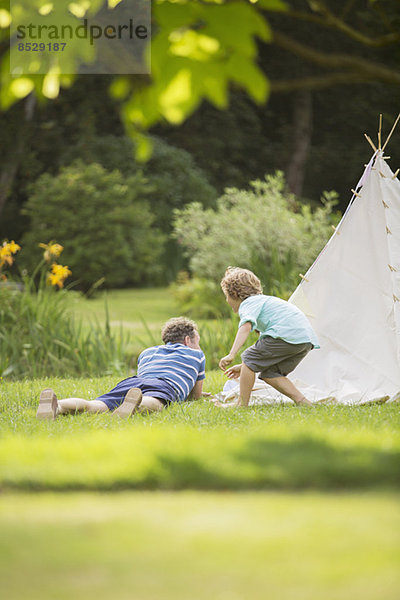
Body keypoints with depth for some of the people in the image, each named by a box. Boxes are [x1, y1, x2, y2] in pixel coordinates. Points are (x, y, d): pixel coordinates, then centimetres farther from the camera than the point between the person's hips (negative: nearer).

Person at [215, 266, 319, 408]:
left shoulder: (248, 304, 4)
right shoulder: (263, 300, 34)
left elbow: (246, 326, -20)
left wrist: (231, 355, -28)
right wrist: (245, 367, 40)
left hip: (287, 334, -9)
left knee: (250, 358, 3)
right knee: (269, 373, 15)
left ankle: (242, 403, 6)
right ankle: (302, 401, 6)